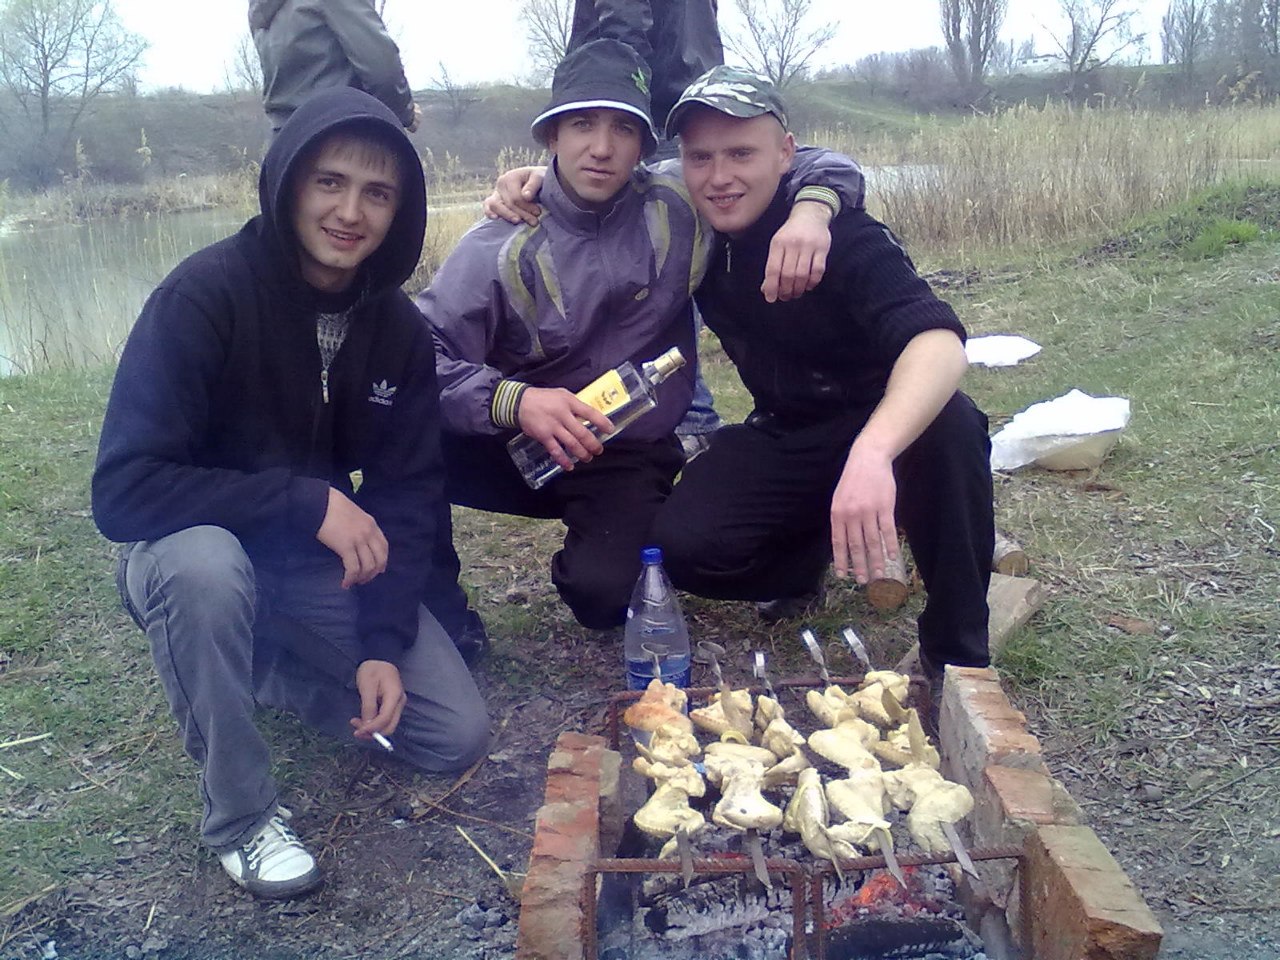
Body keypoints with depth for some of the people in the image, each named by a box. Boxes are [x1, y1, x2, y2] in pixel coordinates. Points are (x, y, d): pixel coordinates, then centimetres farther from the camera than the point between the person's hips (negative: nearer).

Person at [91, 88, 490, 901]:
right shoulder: (205, 293, -22)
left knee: (458, 737, -6)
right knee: (204, 561, -40)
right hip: (197, 554, -4)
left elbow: (407, 497, -5)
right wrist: (307, 503, -32)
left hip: (323, 569, 4)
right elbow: (124, 490, -27)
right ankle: (241, 816, -16)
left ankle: (264, 669, 18)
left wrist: (384, 643, -16)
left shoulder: (400, 329, -8)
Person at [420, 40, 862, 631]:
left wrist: (811, 210, -24)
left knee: (605, 596, -27)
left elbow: (819, 167, 0)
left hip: (630, 460, 1)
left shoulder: (677, 208, -7)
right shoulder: (501, 248, -11)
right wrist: (512, 400, -36)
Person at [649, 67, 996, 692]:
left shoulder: (841, 233, -24)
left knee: (951, 426, -38)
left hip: (885, 427, -4)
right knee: (681, 547, -22)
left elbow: (938, 342, -42)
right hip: (785, 439, 4)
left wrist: (871, 452, -60)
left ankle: (956, 652, -19)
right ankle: (815, 552, 11)